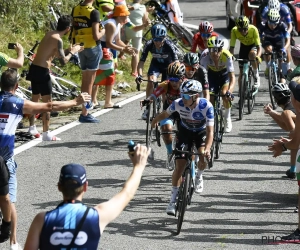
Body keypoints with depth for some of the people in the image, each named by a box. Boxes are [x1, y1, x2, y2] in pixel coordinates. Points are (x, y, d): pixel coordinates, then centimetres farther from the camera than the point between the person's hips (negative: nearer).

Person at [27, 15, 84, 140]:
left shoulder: (49, 34, 11)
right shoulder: (58, 39, -16)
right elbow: (63, 61, -17)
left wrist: (70, 50, 23)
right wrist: (72, 52, 0)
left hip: (34, 68, 9)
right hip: (42, 71, -9)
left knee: (35, 99, 20)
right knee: (47, 102, -2)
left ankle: (32, 127, 30)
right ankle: (46, 133, -1)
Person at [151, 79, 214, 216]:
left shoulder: (206, 106, -33)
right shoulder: (178, 103, -28)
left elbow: (210, 131, -35)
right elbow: (165, 114, -5)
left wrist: (207, 149, -50)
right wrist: (154, 121, 13)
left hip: (201, 132, -1)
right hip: (185, 131, 1)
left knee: (203, 158, -26)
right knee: (180, 165, -9)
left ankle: (199, 176, 11)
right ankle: (173, 200, -1)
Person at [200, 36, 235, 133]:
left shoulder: (226, 56, -37)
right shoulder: (205, 56, -34)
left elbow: (232, 77, -38)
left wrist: (229, 91, -53)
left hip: (224, 73, -1)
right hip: (211, 73, 1)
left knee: (225, 94, -24)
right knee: (210, 98, -12)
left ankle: (227, 117, 3)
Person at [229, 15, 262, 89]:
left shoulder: (253, 29, -35)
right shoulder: (234, 31, -29)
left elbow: (259, 47, -35)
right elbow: (232, 47, -28)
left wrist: (258, 56, -55)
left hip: (253, 45, -2)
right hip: (243, 46, 2)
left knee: (252, 54, -38)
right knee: (242, 72, -4)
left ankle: (256, 76, -18)